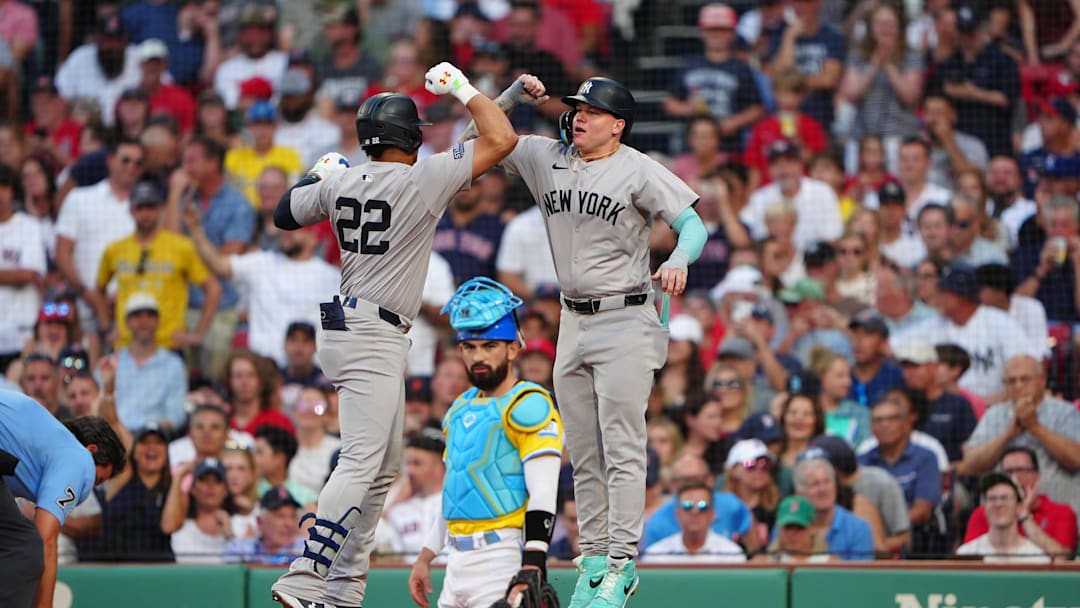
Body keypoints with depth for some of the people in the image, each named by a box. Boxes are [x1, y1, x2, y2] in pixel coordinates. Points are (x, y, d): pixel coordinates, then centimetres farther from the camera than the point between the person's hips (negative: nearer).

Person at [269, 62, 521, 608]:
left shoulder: (339, 182, 5)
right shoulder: (422, 180, -13)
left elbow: (284, 214, 21)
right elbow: (502, 139, -11)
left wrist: (316, 174, 35)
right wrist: (462, 89, 1)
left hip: (346, 327, 9)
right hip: (373, 337, -9)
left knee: (384, 465, 16)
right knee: (361, 462, -15)